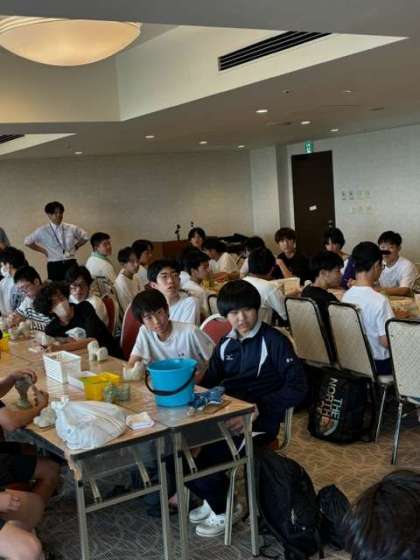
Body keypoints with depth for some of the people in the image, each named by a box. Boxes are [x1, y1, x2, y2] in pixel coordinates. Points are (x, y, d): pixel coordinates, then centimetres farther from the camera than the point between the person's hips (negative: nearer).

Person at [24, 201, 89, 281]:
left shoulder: (71, 228, 4)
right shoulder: (43, 231, 0)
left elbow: (85, 237, 19)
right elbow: (28, 242, 10)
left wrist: (76, 246, 7)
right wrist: (43, 251, 6)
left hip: (71, 264, 2)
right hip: (54, 266, -1)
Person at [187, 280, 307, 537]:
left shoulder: (274, 341, -7)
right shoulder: (226, 344, 12)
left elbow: (298, 388, -13)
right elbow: (209, 383, 14)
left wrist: (257, 408, -22)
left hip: (261, 420, -6)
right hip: (227, 414, 6)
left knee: (203, 459, -23)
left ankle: (224, 509, 8)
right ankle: (214, 498, 11)